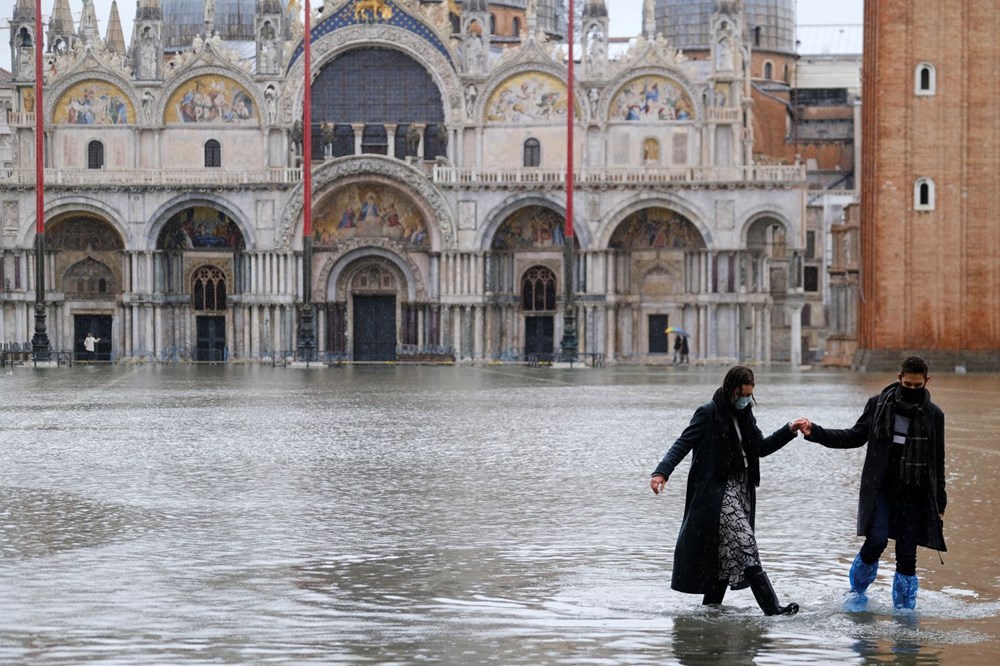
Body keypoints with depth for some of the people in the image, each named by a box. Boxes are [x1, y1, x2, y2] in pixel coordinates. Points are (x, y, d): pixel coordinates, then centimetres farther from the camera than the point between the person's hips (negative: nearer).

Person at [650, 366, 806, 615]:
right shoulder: (708, 413, -7)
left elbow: (761, 447, 23)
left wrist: (789, 430, 12)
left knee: (727, 555, 8)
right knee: (744, 548, -15)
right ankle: (772, 609, -21)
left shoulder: (745, 415, 16)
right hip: (718, 493, -8)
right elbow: (683, 444, -13)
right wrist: (662, 472, -26)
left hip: (742, 491, 8)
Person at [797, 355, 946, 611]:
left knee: (907, 556, 0)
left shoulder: (933, 415, 6)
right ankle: (857, 591, 8)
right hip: (880, 489, -1)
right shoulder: (879, 405, 3)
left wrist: (939, 505, 11)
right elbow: (856, 436, 10)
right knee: (876, 541, -16)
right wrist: (815, 432, -1)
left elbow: (938, 463, 11)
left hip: (914, 494, 1)